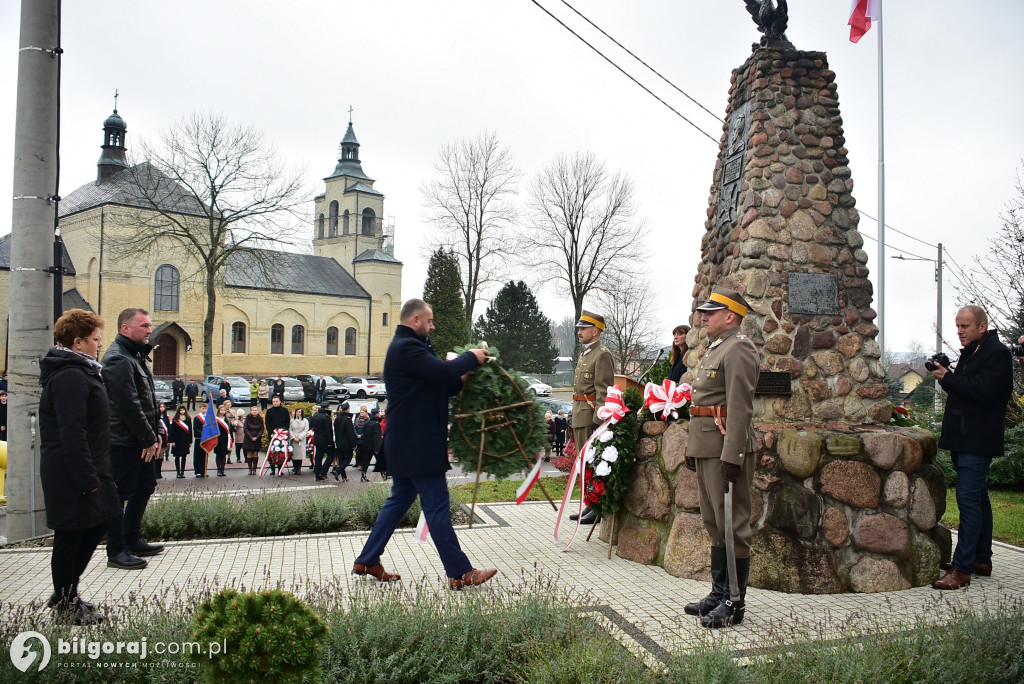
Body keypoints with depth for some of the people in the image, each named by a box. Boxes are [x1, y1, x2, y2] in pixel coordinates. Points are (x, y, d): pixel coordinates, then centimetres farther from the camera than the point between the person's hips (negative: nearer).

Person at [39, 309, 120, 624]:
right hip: (72, 476, -11)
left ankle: (65, 595, 31)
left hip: (84, 471, 11)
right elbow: (72, 434, -25)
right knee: (71, 536, 3)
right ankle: (66, 605, 18)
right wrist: (87, 480, -23)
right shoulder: (70, 377, -19)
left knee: (96, 525, 18)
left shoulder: (79, 372, 15)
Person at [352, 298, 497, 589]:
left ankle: (367, 561, 24)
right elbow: (443, 371, -26)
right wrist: (471, 357, -9)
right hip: (418, 443, -11)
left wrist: (461, 380, 4)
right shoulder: (406, 347, -16)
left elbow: (435, 384, 20)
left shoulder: (404, 347, 19)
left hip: (407, 442, 11)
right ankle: (460, 573, 1)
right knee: (437, 505, -6)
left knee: (399, 500, 17)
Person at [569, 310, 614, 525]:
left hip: (592, 416, -10)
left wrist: (597, 420, -22)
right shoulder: (584, 354, 19)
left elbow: (604, 391, -17)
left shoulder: (602, 354, -10)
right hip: (580, 416, 10)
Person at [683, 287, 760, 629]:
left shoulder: (739, 349, -12)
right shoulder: (714, 349, 19)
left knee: (731, 524, -1)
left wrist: (732, 457, -24)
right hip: (706, 446, 10)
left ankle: (734, 604, 8)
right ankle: (719, 593, 27)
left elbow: (740, 408, -20)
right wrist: (693, 449, 21)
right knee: (714, 523, 16)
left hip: (726, 447, -10)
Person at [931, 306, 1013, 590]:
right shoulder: (970, 352, 18)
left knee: (968, 498, -13)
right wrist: (946, 376, 0)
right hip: (964, 438, 10)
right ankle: (982, 560, 25)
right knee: (978, 498, 16)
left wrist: (949, 378, -16)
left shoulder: (997, 353, -12)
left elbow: (983, 391, -23)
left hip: (978, 439, -10)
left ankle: (962, 568, -12)